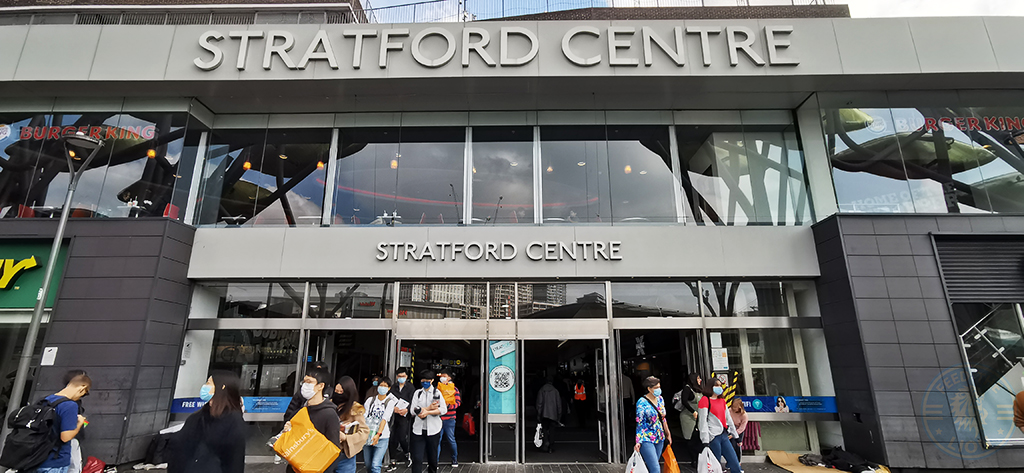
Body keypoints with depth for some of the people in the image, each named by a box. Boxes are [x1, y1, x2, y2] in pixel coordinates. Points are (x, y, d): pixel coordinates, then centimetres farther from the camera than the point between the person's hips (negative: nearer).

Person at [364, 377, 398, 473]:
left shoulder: (390, 402, -1)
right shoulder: (370, 400, 8)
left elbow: (385, 418, -12)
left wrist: (378, 434, -24)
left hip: (382, 438, -3)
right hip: (367, 436, 3)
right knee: (368, 465, 11)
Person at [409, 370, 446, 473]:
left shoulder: (437, 392, 2)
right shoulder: (417, 393, 7)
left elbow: (443, 410, -8)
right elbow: (413, 410, -3)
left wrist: (427, 412, -17)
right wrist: (429, 408, -13)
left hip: (433, 430, -1)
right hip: (418, 429, 1)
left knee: (432, 457, 11)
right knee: (417, 458, -6)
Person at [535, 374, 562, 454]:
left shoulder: (541, 390, 0)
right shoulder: (555, 391, 4)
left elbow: (539, 403, -3)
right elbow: (559, 404, 5)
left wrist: (538, 415, 1)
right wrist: (559, 416, 12)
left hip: (544, 414, -1)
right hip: (553, 414, 1)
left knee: (544, 430, 7)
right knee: (551, 431, 9)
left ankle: (546, 443, -12)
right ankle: (551, 447, 7)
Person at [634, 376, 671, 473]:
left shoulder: (660, 399, 6)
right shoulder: (642, 402, -14)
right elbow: (639, 423, -14)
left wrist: (668, 434, 19)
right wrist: (638, 441, -19)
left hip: (660, 439, 7)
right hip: (646, 440, -7)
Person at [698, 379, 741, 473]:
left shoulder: (722, 400, 17)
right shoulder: (705, 400, -7)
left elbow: (728, 418, 22)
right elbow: (703, 421, -13)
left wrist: (736, 435, 19)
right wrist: (705, 441, -19)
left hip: (724, 435, 7)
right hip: (713, 437, -7)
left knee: (735, 465, 4)